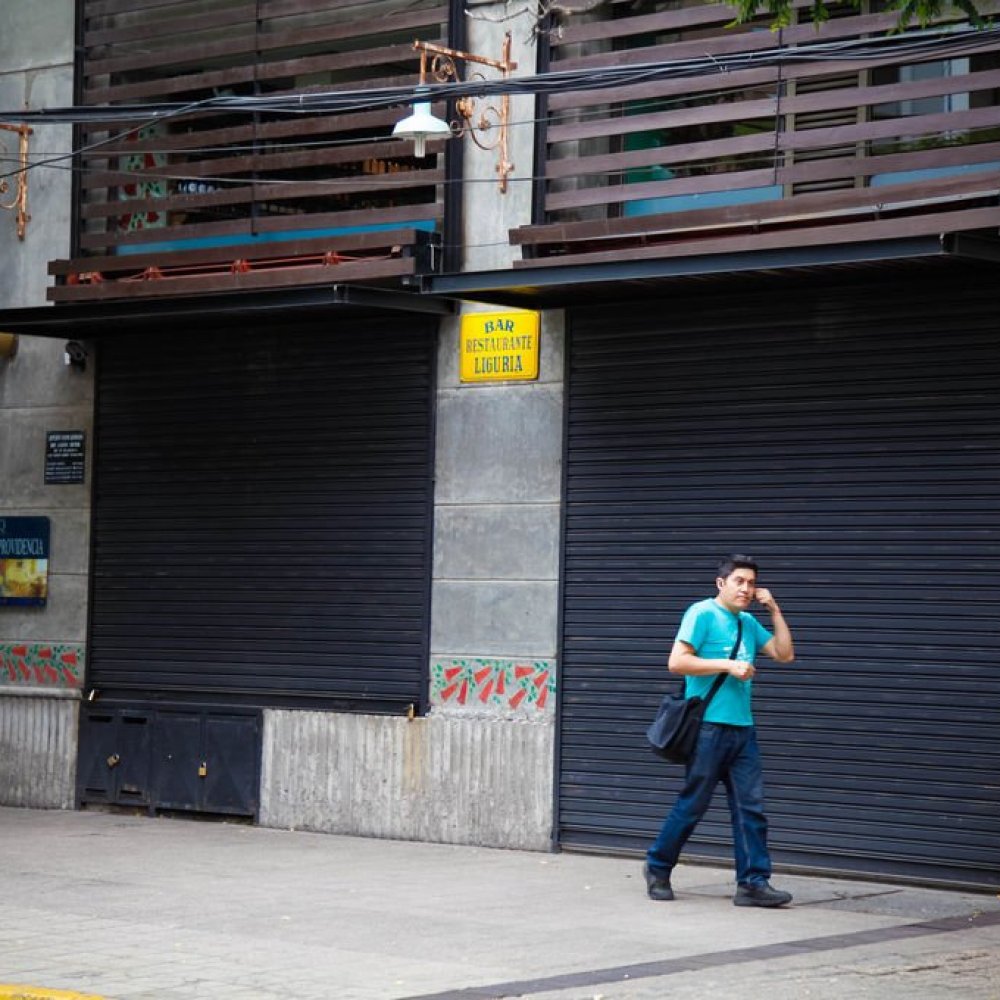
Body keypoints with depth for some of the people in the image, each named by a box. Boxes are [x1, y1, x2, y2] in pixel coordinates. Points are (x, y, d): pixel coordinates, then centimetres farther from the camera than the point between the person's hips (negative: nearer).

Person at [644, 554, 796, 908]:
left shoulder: (748, 623, 16)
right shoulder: (702, 614, -6)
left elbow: (785, 654, 17)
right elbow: (676, 662, -15)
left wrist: (774, 610, 9)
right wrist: (728, 665, -17)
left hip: (742, 728, 7)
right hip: (708, 727, -7)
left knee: (751, 807, 0)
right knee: (692, 805, 0)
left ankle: (753, 883, 1)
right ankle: (658, 868, 17)